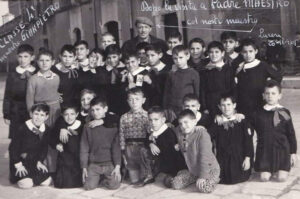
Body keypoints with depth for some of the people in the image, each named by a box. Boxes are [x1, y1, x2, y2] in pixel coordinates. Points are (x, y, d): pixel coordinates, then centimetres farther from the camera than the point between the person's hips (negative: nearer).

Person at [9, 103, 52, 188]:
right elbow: (13, 147, -12)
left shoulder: (46, 130, -3)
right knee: (26, 184, -22)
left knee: (47, 182, -7)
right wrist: (18, 164, -13)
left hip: (35, 162, 5)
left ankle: (32, 176, 21)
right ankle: (19, 176, 13)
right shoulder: (23, 128, -18)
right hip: (22, 161, -5)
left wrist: (40, 161, 1)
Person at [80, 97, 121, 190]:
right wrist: (84, 167, 0)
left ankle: (104, 178, 15)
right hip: (93, 164, 1)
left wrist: (117, 166, -9)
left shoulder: (112, 125, -1)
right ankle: (97, 178, 18)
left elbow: (116, 146, -3)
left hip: (109, 163, -1)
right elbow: (84, 148, 5)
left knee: (114, 185, -18)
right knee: (88, 186, -15)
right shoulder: (87, 127, 4)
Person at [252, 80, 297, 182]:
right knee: (264, 178, -8)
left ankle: (277, 170, 23)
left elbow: (291, 134, 2)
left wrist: (293, 152, 2)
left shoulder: (284, 113, -3)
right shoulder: (259, 113, 0)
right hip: (264, 150, 1)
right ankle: (270, 170, 25)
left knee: (282, 178, -10)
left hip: (281, 149, -1)